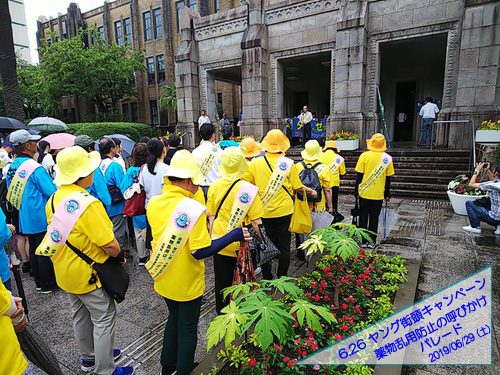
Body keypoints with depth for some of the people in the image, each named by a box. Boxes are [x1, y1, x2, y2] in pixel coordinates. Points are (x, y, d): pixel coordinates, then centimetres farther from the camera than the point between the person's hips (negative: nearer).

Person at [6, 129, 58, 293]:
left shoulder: (11, 167, 5)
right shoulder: (35, 168, -21)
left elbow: (11, 192, 15)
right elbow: (53, 192, -23)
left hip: (25, 218, 8)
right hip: (41, 218, -8)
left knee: (34, 249, 17)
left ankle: (39, 282, 30)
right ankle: (48, 284, 15)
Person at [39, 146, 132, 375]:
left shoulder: (54, 198, -3)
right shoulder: (88, 203, -30)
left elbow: (56, 233, 8)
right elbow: (109, 245, -29)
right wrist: (119, 255, -8)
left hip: (65, 270, 9)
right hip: (87, 273, -9)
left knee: (80, 315, 24)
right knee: (104, 319, 8)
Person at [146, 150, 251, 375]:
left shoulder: (154, 203, -7)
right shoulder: (194, 209, -27)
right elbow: (200, 252, -27)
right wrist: (233, 236, -21)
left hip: (164, 279, 6)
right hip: (187, 283, -6)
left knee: (173, 318, 28)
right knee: (187, 328, 17)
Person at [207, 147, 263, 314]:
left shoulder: (214, 187, -8)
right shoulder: (249, 189, -19)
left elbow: (211, 217, 0)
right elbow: (256, 221, -16)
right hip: (242, 244, -2)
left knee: (222, 282, 19)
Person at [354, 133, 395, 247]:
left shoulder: (364, 156, -8)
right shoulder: (387, 158, -3)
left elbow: (359, 175, -7)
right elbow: (388, 178, 2)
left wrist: (356, 190, 3)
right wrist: (387, 193, 12)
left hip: (364, 193, -1)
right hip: (378, 194, 1)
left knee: (363, 217, 9)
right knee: (374, 218, 10)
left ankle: (363, 240, 14)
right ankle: (372, 241, 16)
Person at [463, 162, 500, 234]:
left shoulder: (492, 185, -20)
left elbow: (471, 184, -14)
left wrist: (477, 171, -5)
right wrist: (488, 170, 23)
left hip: (494, 217, -8)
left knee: (469, 203, 1)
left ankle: (475, 227, 3)